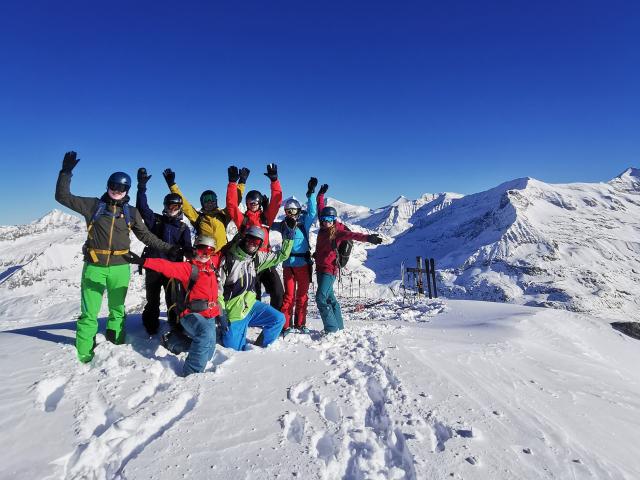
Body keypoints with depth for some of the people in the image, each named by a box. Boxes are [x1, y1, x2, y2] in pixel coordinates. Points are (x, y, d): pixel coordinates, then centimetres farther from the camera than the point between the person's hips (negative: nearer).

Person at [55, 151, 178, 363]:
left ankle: (116, 347, 26)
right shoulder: (93, 205, 4)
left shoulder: (131, 212, 7)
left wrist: (167, 248, 3)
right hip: (94, 267, -2)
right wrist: (66, 172, -4)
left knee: (117, 310, 13)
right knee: (89, 312, 2)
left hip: (120, 267, 2)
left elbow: (146, 236, 10)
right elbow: (63, 196, 4)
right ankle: (84, 353, 13)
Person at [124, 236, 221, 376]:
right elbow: (167, 266, -20)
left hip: (210, 316, 7)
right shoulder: (189, 267, -7)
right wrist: (142, 261, -31)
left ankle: (173, 339, 29)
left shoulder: (212, 263, 11)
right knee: (207, 334, -37)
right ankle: (191, 372, -20)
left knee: (207, 353, 10)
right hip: (193, 314, -7)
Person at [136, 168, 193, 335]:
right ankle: (151, 327, 24)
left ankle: (175, 325, 18)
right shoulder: (155, 219, 7)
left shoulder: (183, 228, 7)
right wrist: (142, 186, -13)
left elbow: (187, 248, -2)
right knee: (152, 299, 10)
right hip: (153, 266, 0)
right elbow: (142, 207, -5)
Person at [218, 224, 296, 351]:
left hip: (250, 304, 5)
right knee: (235, 348, -4)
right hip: (233, 311, -5)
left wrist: (289, 237, -8)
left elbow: (281, 256, 4)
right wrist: (221, 314, -16)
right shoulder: (228, 259, -13)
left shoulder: (258, 258, 1)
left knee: (278, 319, -5)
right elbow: (217, 287, -12)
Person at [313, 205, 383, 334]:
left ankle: (332, 329, -5)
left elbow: (351, 235, -29)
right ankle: (338, 327, 27)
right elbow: (321, 209, 21)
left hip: (329, 269, -8)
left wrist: (367, 237, -44)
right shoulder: (322, 230, 7)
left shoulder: (337, 232, -11)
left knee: (321, 298, -14)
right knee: (330, 298, 15)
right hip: (321, 268, 8)